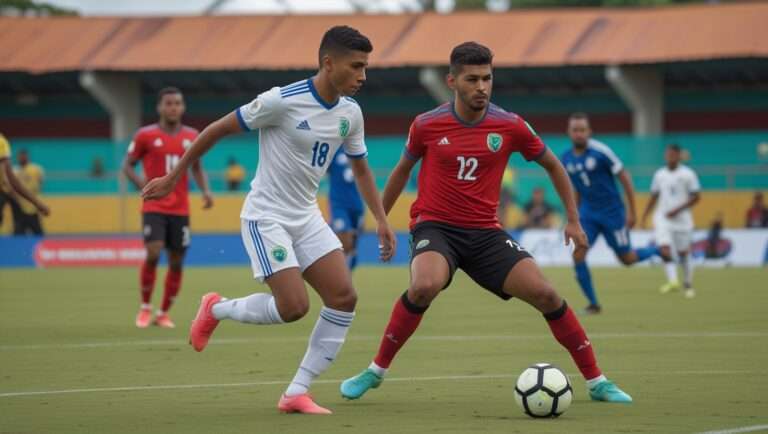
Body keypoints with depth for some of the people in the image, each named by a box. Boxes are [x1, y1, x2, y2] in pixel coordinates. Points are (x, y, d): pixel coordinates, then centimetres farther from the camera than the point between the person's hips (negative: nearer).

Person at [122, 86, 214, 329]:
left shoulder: (191, 136, 7)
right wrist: (141, 183, -15)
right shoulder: (146, 135, -2)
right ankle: (145, 307, 0)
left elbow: (197, 167, 17)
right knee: (153, 253, -19)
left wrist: (205, 190, 0)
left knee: (177, 262, 3)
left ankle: (163, 313, 19)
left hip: (180, 209, 3)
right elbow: (127, 165, 4)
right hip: (154, 207, -3)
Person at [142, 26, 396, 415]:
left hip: (307, 218, 7)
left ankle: (296, 393, 0)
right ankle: (216, 309, 11)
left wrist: (381, 221, 9)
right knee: (294, 306, -18)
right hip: (266, 217, -7)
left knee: (344, 298, -8)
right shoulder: (283, 101, -20)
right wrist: (173, 177, -5)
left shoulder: (350, 113, 1)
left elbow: (360, 168, 18)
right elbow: (217, 130, -11)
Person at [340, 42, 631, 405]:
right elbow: (403, 169, 15)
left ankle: (596, 381, 4)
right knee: (425, 286, -34)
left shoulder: (510, 126, -4)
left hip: (485, 232, 2)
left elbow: (552, 165, 13)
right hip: (435, 226, -2)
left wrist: (573, 220, 9)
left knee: (545, 294, -11)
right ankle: (376, 371, -15)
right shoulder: (427, 125, -5)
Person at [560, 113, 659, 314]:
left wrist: (631, 211, -9)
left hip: (612, 212, -4)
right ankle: (593, 303, -1)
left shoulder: (601, 152, -17)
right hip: (588, 213, 4)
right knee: (578, 254, -13)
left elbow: (624, 178, -10)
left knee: (627, 259, 5)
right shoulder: (566, 159, 0)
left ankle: (657, 251, 36)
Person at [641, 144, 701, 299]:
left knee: (683, 252, 6)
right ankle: (673, 280, -24)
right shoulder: (659, 174, 8)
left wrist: (678, 210, -14)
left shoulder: (687, 174, -4)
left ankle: (688, 285, 21)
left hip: (681, 219, -2)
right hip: (662, 219, 2)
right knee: (664, 249, -18)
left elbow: (695, 197, -5)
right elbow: (654, 197, 17)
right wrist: (644, 216, 12)